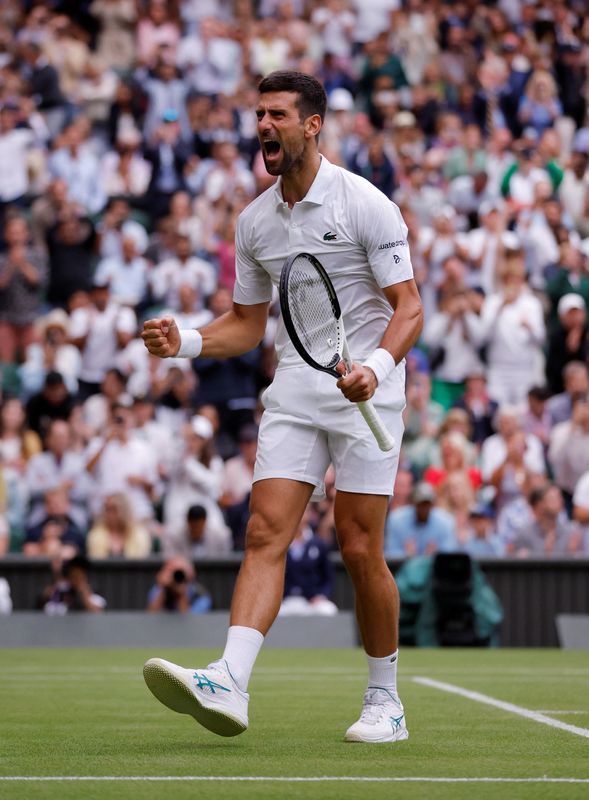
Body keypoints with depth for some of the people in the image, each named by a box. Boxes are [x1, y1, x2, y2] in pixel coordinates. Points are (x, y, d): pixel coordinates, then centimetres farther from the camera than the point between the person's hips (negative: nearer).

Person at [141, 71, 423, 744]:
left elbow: (408, 306, -9)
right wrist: (185, 342, 0)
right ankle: (228, 685, -25)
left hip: (365, 391, -5)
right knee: (265, 533, -11)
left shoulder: (365, 204, -7)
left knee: (360, 550, -3)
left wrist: (378, 366, -27)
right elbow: (248, 322, 18)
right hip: (293, 391, 5)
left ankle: (385, 700, 12)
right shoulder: (253, 222, 10)